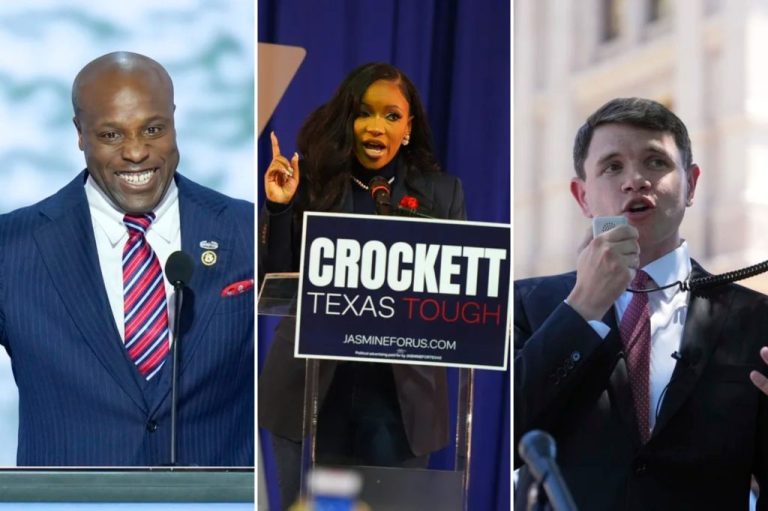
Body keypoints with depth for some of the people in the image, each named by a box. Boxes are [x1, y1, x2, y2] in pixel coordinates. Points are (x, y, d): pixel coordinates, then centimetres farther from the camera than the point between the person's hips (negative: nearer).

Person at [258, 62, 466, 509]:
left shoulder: (442, 192, 4)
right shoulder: (312, 182, 1)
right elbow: (277, 282, 1)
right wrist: (279, 208, -12)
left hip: (401, 391, 0)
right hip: (313, 386, 0)